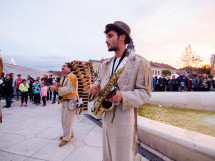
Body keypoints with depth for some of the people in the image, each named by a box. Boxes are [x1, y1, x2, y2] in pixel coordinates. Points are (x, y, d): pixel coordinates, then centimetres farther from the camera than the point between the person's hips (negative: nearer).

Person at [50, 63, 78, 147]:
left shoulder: (72, 77, -15)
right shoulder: (63, 77, 16)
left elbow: (69, 89, -25)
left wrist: (56, 88, -23)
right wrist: (55, 87, 1)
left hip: (70, 101, -10)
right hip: (64, 101, 10)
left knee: (68, 120, -1)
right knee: (64, 119, 18)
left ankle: (66, 138, 14)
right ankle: (70, 133, 36)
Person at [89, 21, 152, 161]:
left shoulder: (140, 63, -8)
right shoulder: (105, 64, 12)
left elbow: (145, 92, -10)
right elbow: (100, 80, 18)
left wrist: (123, 96, -27)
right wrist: (95, 88, -6)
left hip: (125, 119, -6)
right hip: (106, 117, 6)